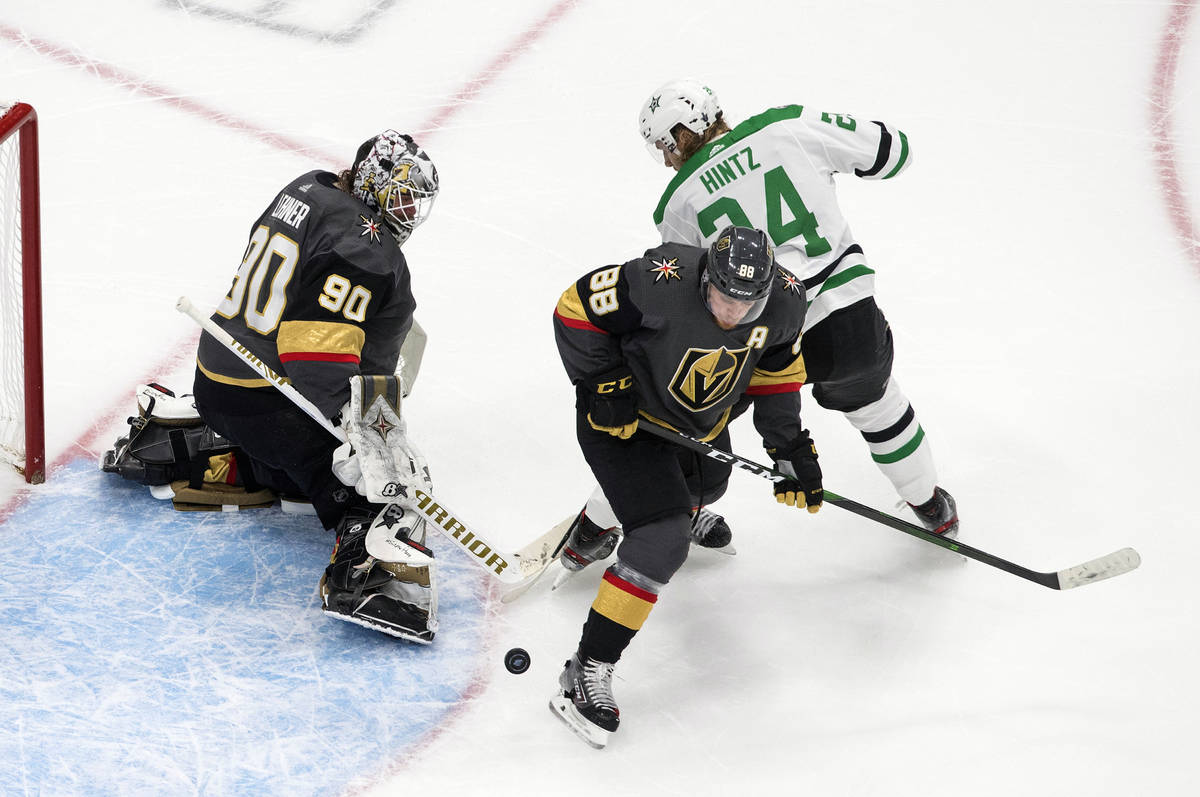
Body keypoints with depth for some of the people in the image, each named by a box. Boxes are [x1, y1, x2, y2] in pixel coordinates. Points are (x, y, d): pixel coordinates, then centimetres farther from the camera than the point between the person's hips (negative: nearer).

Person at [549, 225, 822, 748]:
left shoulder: (783, 305, -20)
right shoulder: (661, 283, -37)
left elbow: (777, 371, -1)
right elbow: (576, 309, -24)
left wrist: (791, 450, -2)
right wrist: (602, 383, -23)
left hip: (704, 422, 7)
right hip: (625, 416, -6)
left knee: (704, 488, 35)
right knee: (663, 540, -21)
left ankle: (690, 512, 77)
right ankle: (586, 675, -15)